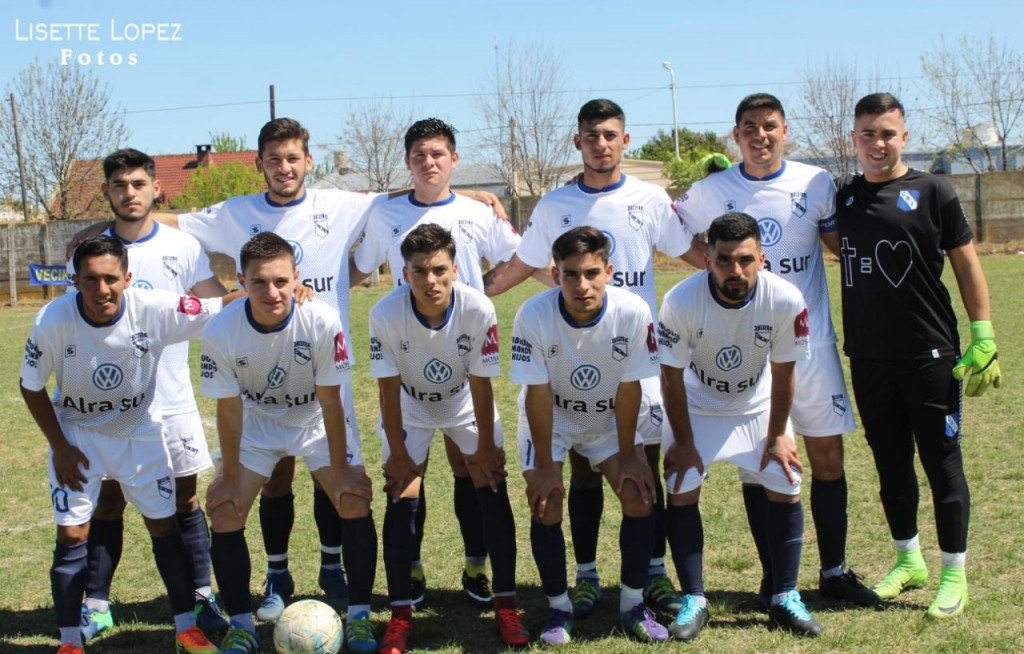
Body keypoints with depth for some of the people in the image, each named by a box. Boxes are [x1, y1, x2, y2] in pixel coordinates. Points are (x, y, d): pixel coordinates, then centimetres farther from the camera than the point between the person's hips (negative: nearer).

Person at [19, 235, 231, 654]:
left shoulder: (154, 310, -28)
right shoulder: (52, 321, -26)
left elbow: (221, 308, -21)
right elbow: (32, 387, -9)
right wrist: (60, 447, -9)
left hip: (139, 432, 1)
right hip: (77, 434, -1)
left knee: (165, 527, 4)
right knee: (72, 536, -4)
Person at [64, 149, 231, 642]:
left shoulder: (182, 247, -1)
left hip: (171, 398, 0)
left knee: (185, 496, 4)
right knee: (108, 500, 6)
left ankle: (202, 596, 15)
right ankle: (96, 604, 16)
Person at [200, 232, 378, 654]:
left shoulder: (322, 322, -30)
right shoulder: (221, 333, -27)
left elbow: (330, 402, -20)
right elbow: (229, 408, -15)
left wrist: (340, 470, -15)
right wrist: (230, 475, -8)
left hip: (316, 419, -1)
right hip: (257, 421, 1)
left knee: (355, 503, -14)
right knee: (224, 513, -8)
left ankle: (358, 617, 2)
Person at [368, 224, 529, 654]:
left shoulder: (478, 309, -31)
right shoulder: (386, 314, -32)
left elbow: (481, 383, -19)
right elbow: (389, 389, -20)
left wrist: (485, 447, -11)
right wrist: (398, 453, -14)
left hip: (467, 405, 0)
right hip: (410, 409, 0)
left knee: (494, 496, -7)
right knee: (401, 501, -9)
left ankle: (505, 606, 5)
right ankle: (400, 615, 3)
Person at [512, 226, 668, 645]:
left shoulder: (633, 312, -29)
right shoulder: (534, 316, -31)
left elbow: (629, 388, -18)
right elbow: (538, 394, -22)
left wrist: (628, 455, -12)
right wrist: (544, 464, -17)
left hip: (609, 418, 1)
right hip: (549, 418, -1)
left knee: (639, 497, -10)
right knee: (546, 505, -13)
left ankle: (633, 605, 7)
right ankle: (559, 608, 7)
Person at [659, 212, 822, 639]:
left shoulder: (786, 300, -29)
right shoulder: (681, 301, -32)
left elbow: (783, 372, -14)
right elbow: (672, 376, -19)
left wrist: (777, 435, -7)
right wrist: (684, 442, -12)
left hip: (758, 405, 1)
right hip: (697, 406, -1)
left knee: (786, 488, -4)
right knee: (681, 491, -9)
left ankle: (785, 599, 10)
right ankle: (694, 601, 4)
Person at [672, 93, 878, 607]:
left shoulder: (815, 184, 1)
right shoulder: (709, 193, 0)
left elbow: (844, 245, 10)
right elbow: (694, 251, 14)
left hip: (810, 339, 1)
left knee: (828, 453, 4)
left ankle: (834, 570, 17)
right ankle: (773, 576, 15)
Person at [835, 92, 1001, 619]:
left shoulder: (931, 192, -3)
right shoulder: (841, 197, 7)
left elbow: (966, 264, -2)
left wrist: (983, 339, -8)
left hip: (929, 356, -4)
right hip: (868, 359, 4)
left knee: (941, 462, 1)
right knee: (891, 463, 14)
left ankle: (954, 573, 12)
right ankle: (909, 560, 29)